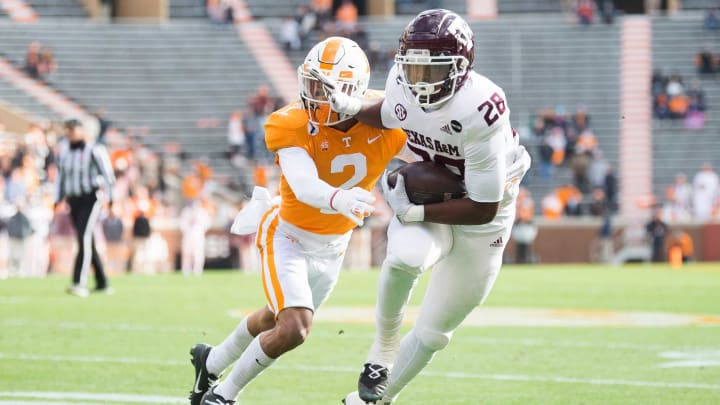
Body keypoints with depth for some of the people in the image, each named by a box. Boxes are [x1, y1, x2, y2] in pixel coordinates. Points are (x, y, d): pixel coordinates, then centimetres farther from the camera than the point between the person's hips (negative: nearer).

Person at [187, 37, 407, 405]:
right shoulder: (293, 126, -29)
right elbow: (304, 186, -43)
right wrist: (339, 199, -65)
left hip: (333, 246, 5)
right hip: (289, 236, -5)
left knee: (275, 321, 24)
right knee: (294, 328, -21)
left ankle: (211, 362, 52)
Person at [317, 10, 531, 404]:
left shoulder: (480, 112, -35)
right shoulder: (402, 83, -17)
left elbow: (483, 209, -29)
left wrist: (412, 211, -27)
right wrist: (351, 107, -6)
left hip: (479, 216, -3)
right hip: (426, 192, 3)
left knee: (433, 329, 6)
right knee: (406, 256, -33)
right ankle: (384, 346, -7)